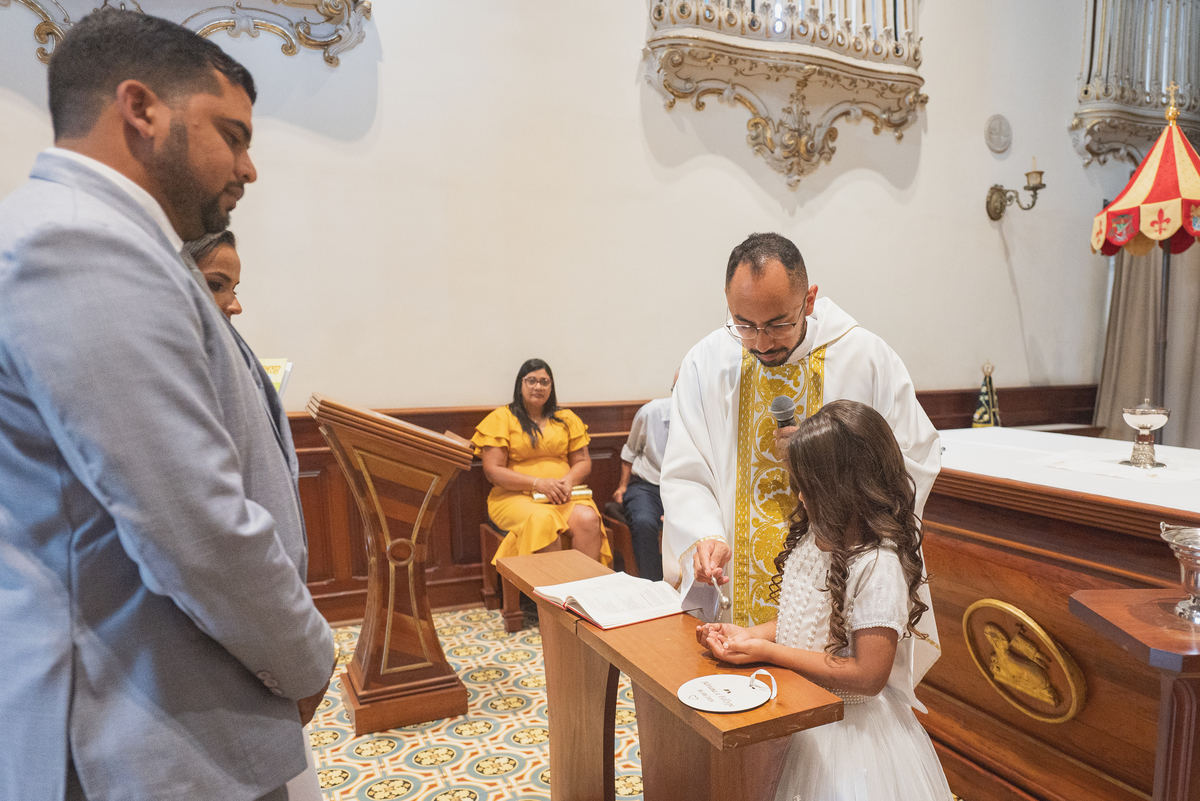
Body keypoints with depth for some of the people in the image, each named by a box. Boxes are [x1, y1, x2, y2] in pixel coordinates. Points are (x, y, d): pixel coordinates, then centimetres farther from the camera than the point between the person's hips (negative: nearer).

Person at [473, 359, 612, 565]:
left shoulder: (567, 418, 18)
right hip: (516, 496, -3)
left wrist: (568, 481, -8)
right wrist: (537, 483, -14)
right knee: (542, 520, -36)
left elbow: (583, 461, 16)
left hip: (563, 497, 3)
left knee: (588, 519, -29)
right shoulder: (501, 418, 6)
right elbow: (492, 471, -2)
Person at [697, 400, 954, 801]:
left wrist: (769, 652, -25)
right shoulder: (812, 537, -2)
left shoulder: (878, 565, -27)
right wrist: (749, 635, -8)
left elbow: (868, 676, -26)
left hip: (850, 729, -7)